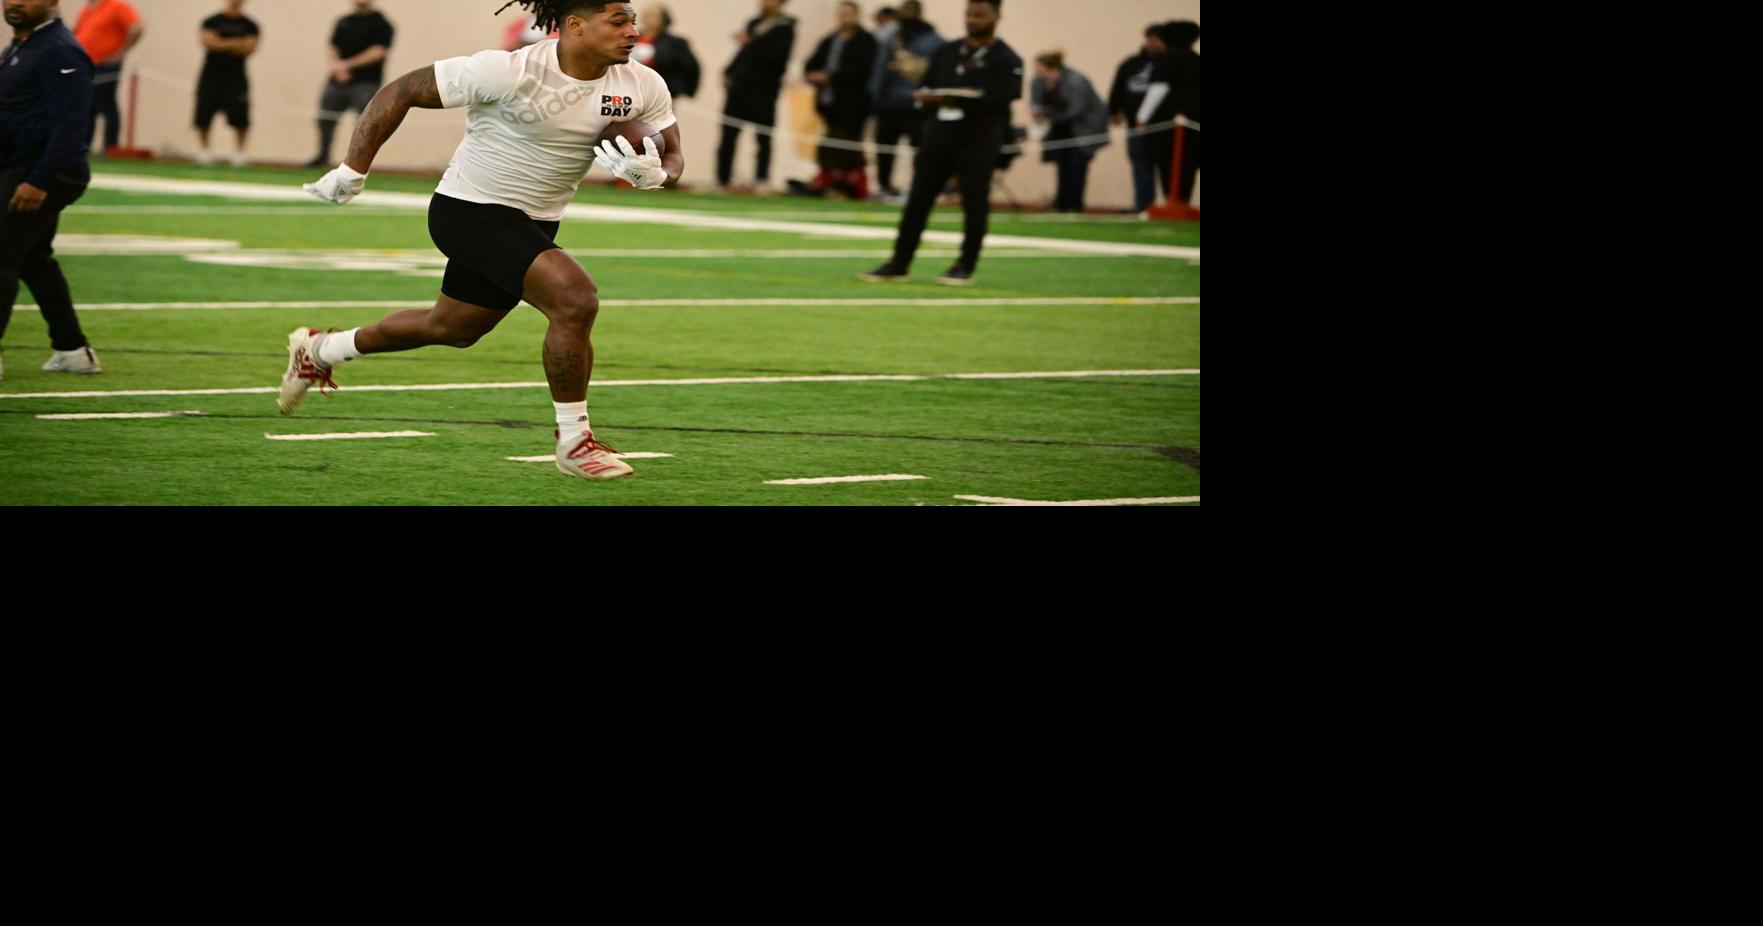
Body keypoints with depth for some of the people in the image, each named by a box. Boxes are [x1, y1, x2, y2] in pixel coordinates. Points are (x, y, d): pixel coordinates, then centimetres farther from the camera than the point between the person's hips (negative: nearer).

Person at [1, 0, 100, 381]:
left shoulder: (60, 52, -17)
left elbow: (68, 127, -24)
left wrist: (39, 182, -27)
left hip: (44, 174, -11)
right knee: (34, 259, 17)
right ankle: (72, 350, 23)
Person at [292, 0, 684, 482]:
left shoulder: (644, 88, -10)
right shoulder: (509, 72, -26)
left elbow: (671, 158, 1)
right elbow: (401, 91, -17)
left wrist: (651, 173, -24)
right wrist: (353, 170, -17)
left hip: (533, 224, 8)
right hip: (471, 212, -8)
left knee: (452, 329, 24)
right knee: (575, 297, -25)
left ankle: (318, 351, 47)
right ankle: (573, 444, -11)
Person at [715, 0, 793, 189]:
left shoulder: (784, 29, -5)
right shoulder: (753, 24, 16)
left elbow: (776, 55, -18)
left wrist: (750, 43, -19)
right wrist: (729, 73, 10)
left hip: (763, 90, -6)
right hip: (739, 87, 6)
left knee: (763, 139, -1)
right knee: (728, 136, 2)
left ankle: (761, 181, 4)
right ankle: (722, 179, 5)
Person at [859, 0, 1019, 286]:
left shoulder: (1005, 59, -2)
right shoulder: (947, 52, 17)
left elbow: (1002, 98, -15)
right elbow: (927, 88, 19)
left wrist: (958, 100, -22)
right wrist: (928, 97, -6)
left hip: (978, 141, -5)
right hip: (939, 135, 5)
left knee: (975, 204, -2)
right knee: (918, 200, 3)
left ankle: (965, 267, 10)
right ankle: (899, 264, 7)